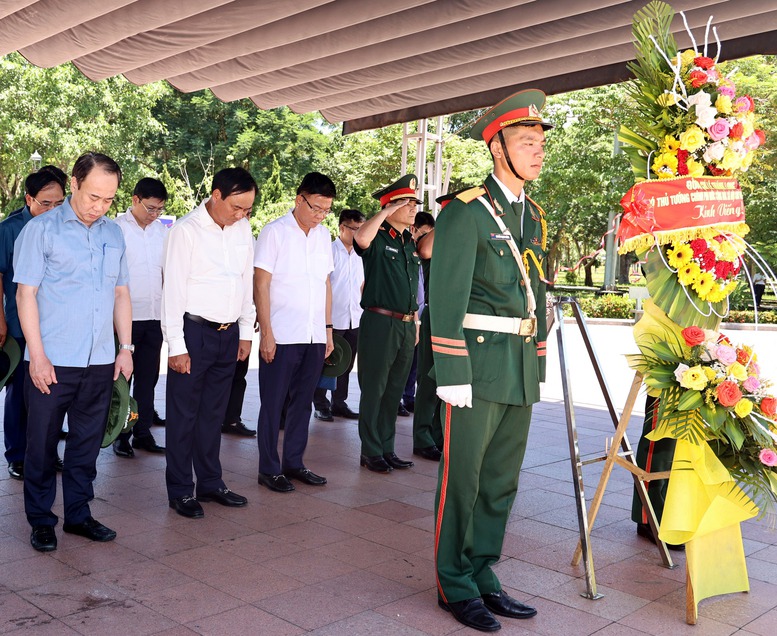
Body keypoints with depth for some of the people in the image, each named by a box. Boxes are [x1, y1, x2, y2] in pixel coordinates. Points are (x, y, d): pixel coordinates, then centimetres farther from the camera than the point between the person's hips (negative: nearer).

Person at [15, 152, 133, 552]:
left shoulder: (114, 234, 10)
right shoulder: (42, 229, -4)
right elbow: (26, 294, -7)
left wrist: (126, 347, 9)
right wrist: (37, 355, -11)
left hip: (101, 361, 4)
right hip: (52, 361, -4)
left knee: (87, 443, 12)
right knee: (42, 444, 7)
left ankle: (78, 514, 26)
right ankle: (41, 520, 21)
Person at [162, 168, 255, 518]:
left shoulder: (242, 228, 8)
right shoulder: (186, 230, -10)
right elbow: (173, 289, -11)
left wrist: (246, 332, 13)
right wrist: (177, 345, -13)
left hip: (229, 334, 6)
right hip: (194, 332, -6)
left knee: (213, 413, 15)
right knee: (183, 416, 4)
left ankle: (210, 482, 27)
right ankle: (180, 491, 16)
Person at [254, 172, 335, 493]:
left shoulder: (323, 235, 12)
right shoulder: (275, 231, -6)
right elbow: (260, 284, -8)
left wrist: (328, 328, 12)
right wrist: (266, 332, -13)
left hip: (315, 337, 6)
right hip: (281, 336, -6)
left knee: (302, 403, 12)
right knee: (273, 404, 3)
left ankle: (293, 462, 24)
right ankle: (269, 469, 14)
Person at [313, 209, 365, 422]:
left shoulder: (359, 255, 12)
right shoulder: (330, 250, -6)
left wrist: (365, 311, 14)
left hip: (354, 319, 6)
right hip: (333, 318, -6)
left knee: (346, 364, 12)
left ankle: (339, 403, 23)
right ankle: (320, 405, 13)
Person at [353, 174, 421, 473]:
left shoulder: (411, 243, 15)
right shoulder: (378, 238, -6)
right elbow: (361, 239, -32)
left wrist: (416, 322, 19)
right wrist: (386, 212, -20)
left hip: (406, 325, 7)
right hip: (380, 322, -7)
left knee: (394, 391, 13)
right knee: (374, 389, 1)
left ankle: (387, 448, 23)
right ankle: (371, 452, 11)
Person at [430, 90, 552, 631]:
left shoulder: (535, 216, 15)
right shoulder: (466, 211, -9)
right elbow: (446, 299, -14)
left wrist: (538, 363, 16)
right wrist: (453, 376, -18)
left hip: (522, 369, 8)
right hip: (477, 364, -7)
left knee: (502, 481, 14)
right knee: (462, 478, 3)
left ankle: (483, 575, 28)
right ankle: (456, 585, 18)